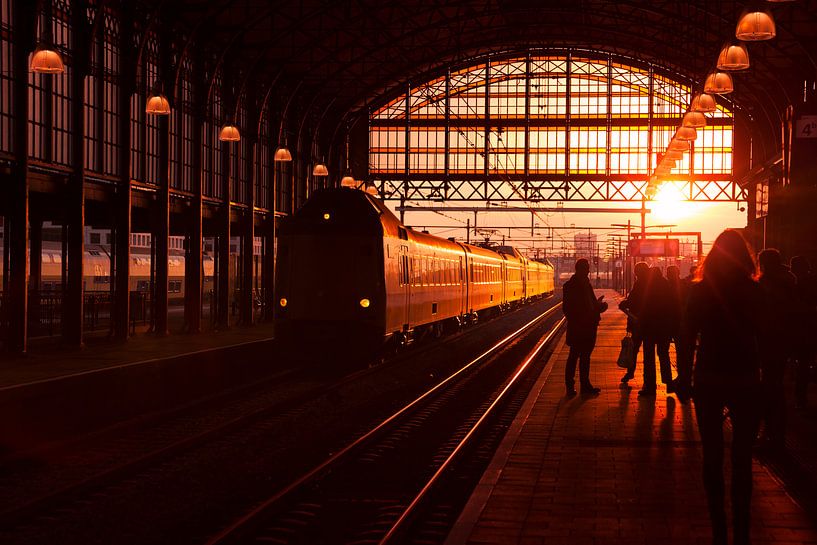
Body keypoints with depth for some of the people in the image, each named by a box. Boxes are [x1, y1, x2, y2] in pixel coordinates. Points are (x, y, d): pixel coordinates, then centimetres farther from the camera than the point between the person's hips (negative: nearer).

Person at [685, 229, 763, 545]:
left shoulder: (700, 291, -9)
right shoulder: (755, 292, -7)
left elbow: (689, 333, -3)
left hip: (708, 379, 0)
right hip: (746, 380, 0)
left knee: (713, 457, 9)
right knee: (742, 459, 10)